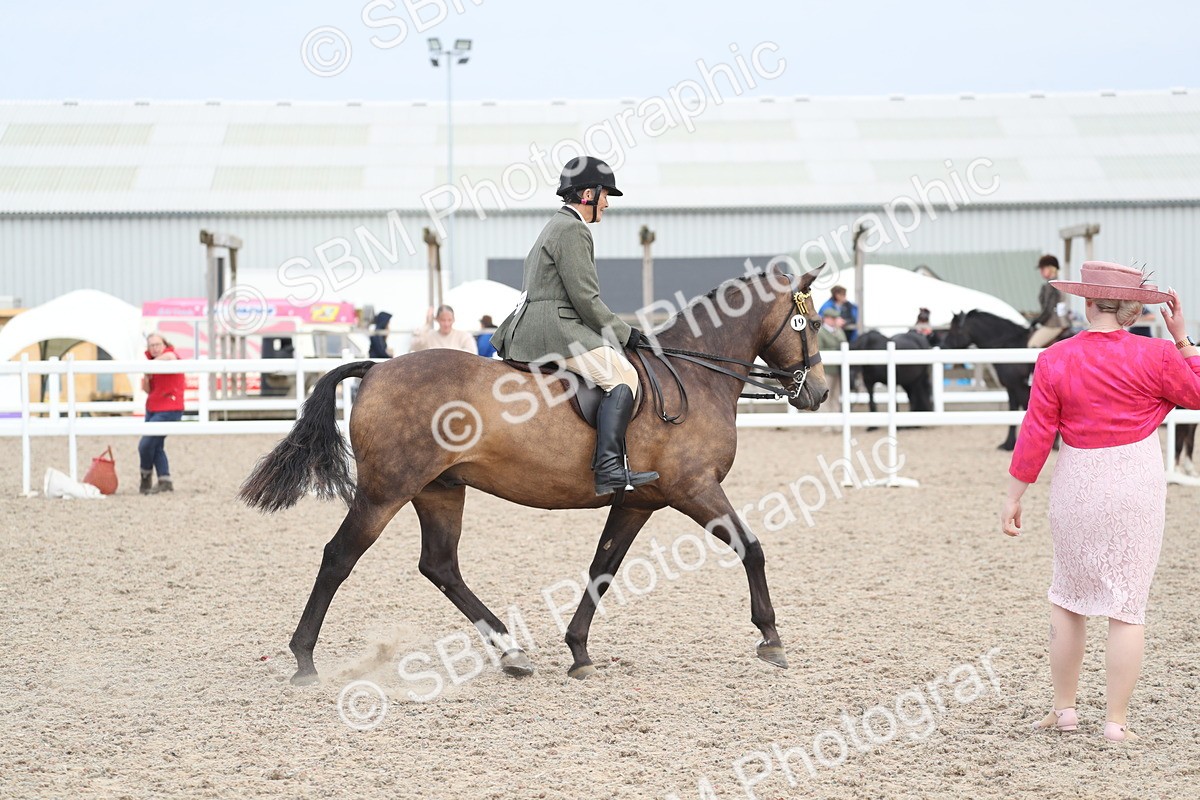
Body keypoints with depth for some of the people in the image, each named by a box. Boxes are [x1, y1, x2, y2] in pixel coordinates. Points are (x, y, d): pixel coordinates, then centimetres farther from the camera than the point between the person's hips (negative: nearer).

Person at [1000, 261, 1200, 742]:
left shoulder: (1054, 361, -7)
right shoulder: (1155, 357, -9)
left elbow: (1036, 435, -5)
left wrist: (1013, 497, 2)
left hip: (1076, 487, 1)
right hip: (1138, 487, -1)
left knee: (1068, 597, 17)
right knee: (1128, 605, 3)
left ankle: (1064, 708, 22)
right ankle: (1116, 721, 4)